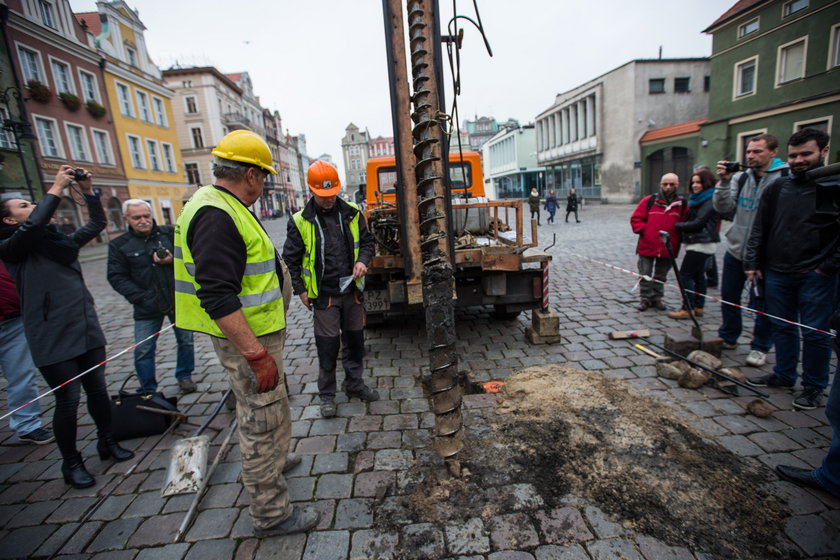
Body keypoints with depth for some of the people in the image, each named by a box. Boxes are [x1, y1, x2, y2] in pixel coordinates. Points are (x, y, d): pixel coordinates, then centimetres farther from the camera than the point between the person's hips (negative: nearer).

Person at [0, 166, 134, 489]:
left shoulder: (60, 240, 14)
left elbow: (97, 224, 18)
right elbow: (33, 226, -24)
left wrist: (88, 192, 6)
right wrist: (56, 188, -20)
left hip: (88, 331, 6)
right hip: (53, 340, -5)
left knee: (98, 390, 14)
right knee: (67, 400, 2)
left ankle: (106, 443, 34)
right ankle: (71, 463, 22)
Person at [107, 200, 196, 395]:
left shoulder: (169, 233, 1)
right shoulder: (119, 245, 1)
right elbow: (116, 277, -2)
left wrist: (173, 260, -19)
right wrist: (140, 297, -13)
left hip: (178, 300, 1)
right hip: (147, 307, 0)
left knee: (186, 340, 11)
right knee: (143, 350, 4)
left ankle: (184, 376, 32)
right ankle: (148, 391, 21)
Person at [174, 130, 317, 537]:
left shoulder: (222, 206, 11)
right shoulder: (216, 216, -24)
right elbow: (217, 297, -30)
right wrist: (257, 355, -29)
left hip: (256, 333, 11)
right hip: (245, 339, -11)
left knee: (270, 409, 28)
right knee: (262, 423, 4)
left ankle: (270, 464, 52)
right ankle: (271, 514, 23)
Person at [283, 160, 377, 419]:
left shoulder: (352, 213, 1)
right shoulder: (300, 222, -6)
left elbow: (367, 241, 11)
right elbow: (291, 259, 1)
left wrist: (363, 261, -8)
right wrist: (300, 290, -2)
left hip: (352, 291, 3)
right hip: (323, 296, -3)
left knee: (355, 340, 15)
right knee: (327, 347, 4)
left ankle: (355, 384, 35)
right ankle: (326, 395, 23)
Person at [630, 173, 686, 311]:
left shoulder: (682, 204, 2)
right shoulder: (649, 200, -2)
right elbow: (636, 218, 0)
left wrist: (678, 239, -7)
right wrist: (643, 230, -10)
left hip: (668, 248, 2)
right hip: (647, 246, -1)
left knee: (661, 276, 14)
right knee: (645, 275, 5)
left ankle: (657, 298, 28)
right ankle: (645, 298, 18)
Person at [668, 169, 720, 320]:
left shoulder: (710, 201, -12)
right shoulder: (698, 199, 18)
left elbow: (698, 223, -17)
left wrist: (678, 225, -6)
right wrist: (682, 225, 0)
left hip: (701, 244, -10)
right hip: (698, 243, 10)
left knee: (685, 275, -10)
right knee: (698, 275, 13)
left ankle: (687, 309, -6)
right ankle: (698, 307, 20)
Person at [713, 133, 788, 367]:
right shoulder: (740, 177, 5)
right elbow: (723, 208, -3)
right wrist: (724, 182, -15)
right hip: (735, 250, 4)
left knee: (762, 304, 6)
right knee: (729, 297, 14)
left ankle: (760, 347, 23)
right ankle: (728, 337, 32)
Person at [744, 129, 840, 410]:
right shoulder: (776, 188, 8)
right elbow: (759, 229, 10)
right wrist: (753, 263, 4)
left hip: (816, 276, -4)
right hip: (777, 273, 4)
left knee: (815, 332, 3)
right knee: (782, 327, 14)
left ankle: (813, 387, 18)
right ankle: (784, 374, 29)